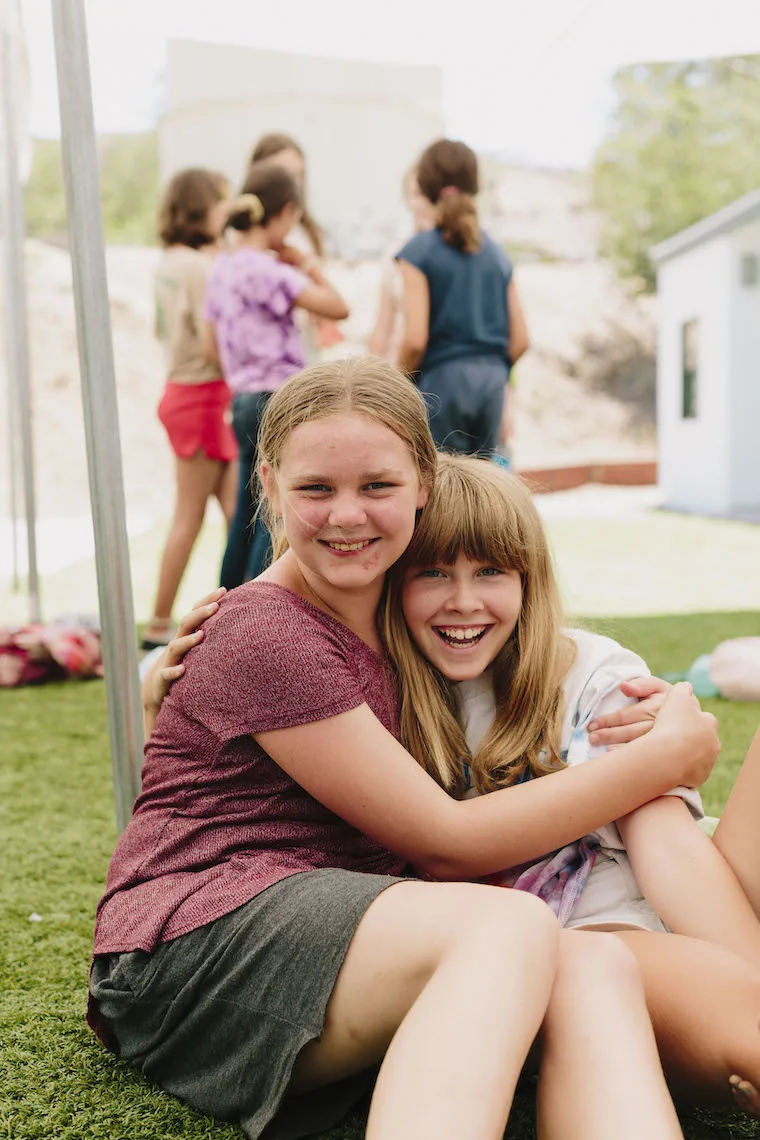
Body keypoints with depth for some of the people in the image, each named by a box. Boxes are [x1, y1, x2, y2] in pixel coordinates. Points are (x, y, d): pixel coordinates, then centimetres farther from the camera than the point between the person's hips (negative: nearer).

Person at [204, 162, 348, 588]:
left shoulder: (222, 268, 11)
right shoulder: (266, 270, -16)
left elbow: (213, 345, 17)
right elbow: (337, 308, -14)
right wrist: (312, 269, 2)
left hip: (244, 400, 9)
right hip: (277, 401, -9)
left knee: (248, 516, 15)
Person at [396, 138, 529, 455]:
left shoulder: (419, 251, -5)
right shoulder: (497, 253, 10)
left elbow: (415, 339, -14)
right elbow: (520, 340, 7)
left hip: (440, 382, -5)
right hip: (491, 385, 5)